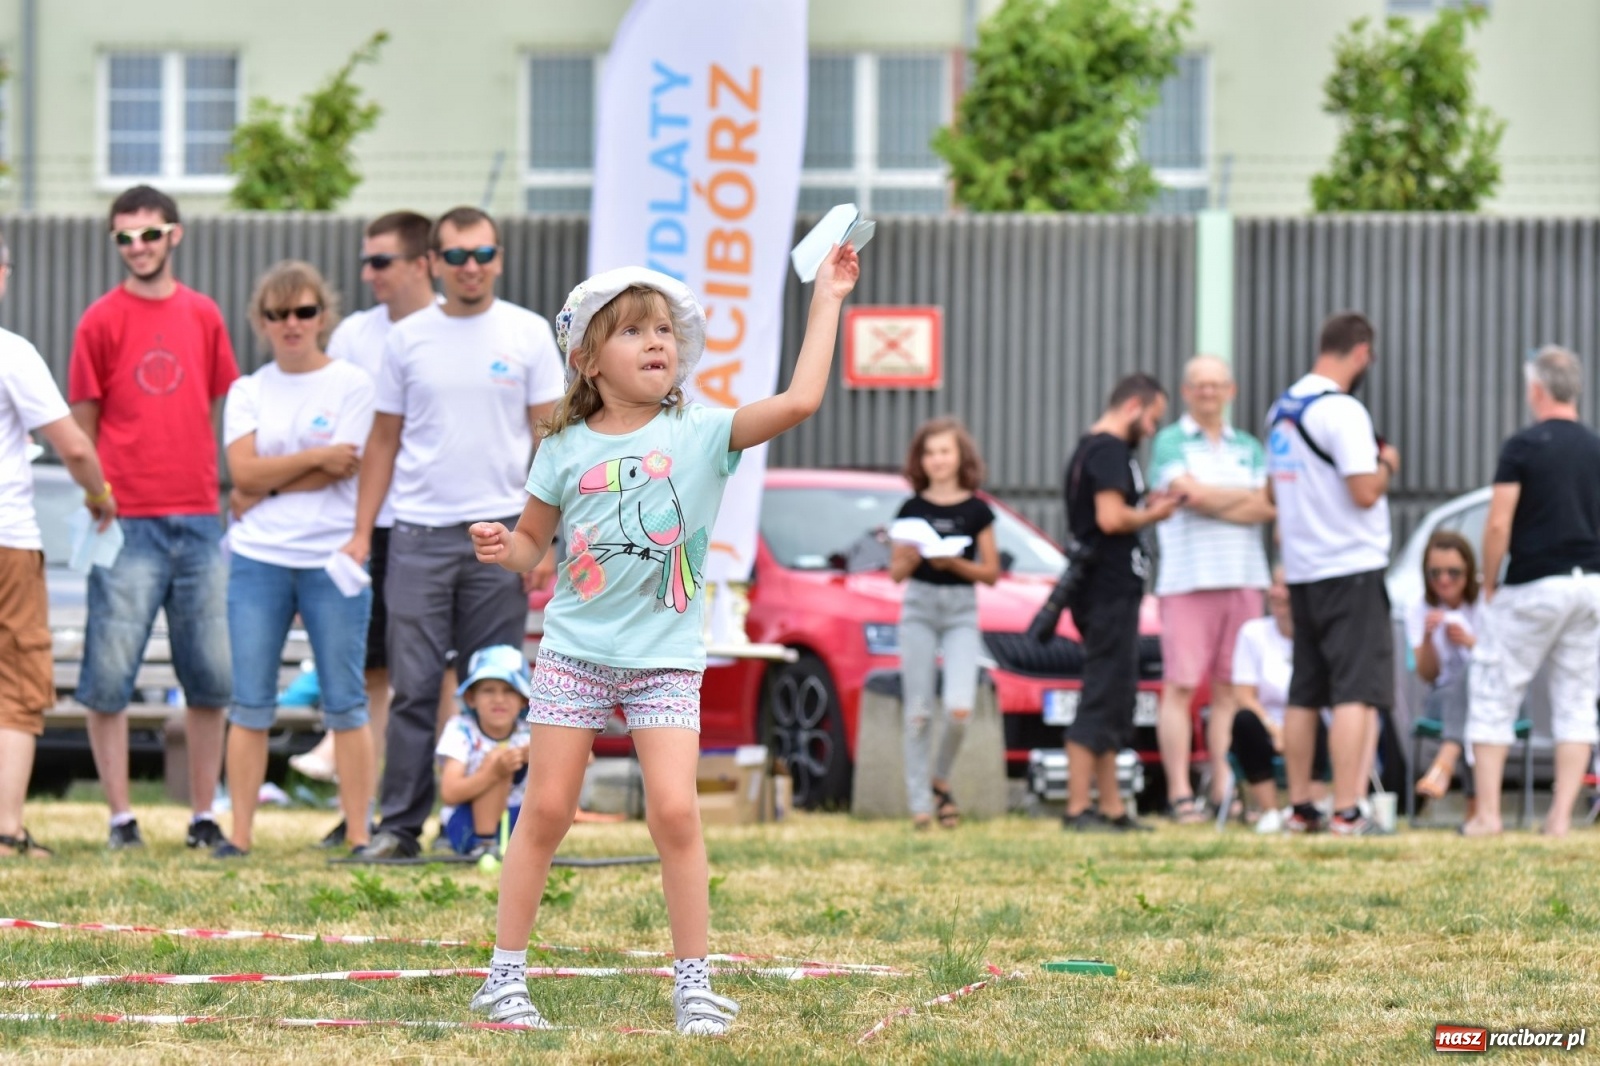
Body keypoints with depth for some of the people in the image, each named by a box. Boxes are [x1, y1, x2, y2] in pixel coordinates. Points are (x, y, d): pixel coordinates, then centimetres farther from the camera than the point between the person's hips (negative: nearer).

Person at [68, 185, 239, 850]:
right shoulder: (102, 321, 0)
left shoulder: (203, 317, 10)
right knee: (109, 677, -4)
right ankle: (120, 818, 3)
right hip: (128, 525, -4)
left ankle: (204, 817, 12)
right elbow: (83, 426, 2)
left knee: (213, 678, 5)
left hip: (200, 518, 4)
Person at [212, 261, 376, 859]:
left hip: (333, 560, -3)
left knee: (345, 704, 0)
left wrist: (269, 481, -5)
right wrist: (316, 457, -10)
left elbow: (342, 472, -9)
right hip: (258, 560, 3)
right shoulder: (248, 392, 10)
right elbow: (244, 472, -3)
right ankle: (238, 834, 5)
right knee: (249, 704, 2)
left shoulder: (352, 384, 2)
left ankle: (359, 835, 3)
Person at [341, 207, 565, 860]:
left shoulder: (528, 335, 4)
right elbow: (384, 441, 12)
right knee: (414, 689, -2)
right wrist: (361, 532, 5)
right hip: (419, 533, 1)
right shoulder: (407, 338, 8)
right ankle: (399, 825, 1)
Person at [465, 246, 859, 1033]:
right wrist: (504, 548, -12)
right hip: (574, 649, 1)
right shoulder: (568, 449, 1)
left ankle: (693, 983, -1)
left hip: (665, 657, -1)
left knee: (674, 811, -11)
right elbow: (534, 541, 12)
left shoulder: (702, 435, -3)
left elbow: (800, 400, -14)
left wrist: (826, 300, -13)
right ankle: (505, 974, 11)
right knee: (546, 809, 2)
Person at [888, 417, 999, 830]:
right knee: (918, 711, -2)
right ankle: (920, 802, 3)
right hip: (919, 607, 1)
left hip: (961, 610, -1)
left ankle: (941, 779, 7)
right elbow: (896, 571, 9)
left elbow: (991, 573, 3)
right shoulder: (913, 510, 7)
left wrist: (954, 563, -13)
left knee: (959, 708, -17)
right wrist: (914, 556, -12)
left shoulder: (976, 511, 4)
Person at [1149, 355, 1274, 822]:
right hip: (1188, 578, -4)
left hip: (1244, 579, 4)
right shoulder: (1170, 442, 5)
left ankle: (1223, 788, 5)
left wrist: (1213, 502, -9)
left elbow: (1268, 509, 3)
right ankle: (1179, 793, -8)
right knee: (1180, 687, -8)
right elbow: (1190, 492, -11)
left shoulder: (1249, 448, 17)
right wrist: (1247, 497, 0)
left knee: (1231, 688, 2)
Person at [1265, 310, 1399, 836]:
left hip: (1302, 572, 8)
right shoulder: (1342, 412, -15)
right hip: (1350, 568, -8)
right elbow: (1365, 492, -20)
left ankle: (1300, 808, 16)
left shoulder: (1281, 410, 11)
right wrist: (1387, 466, -2)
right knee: (1356, 693, -8)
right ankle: (1346, 812, -13)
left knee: (1305, 694, 13)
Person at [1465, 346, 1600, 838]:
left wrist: (1489, 583, 1)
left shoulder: (1522, 446, -8)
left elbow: (1498, 525, -12)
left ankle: (1487, 812, 1)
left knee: (1492, 695, 5)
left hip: (1533, 587, -5)